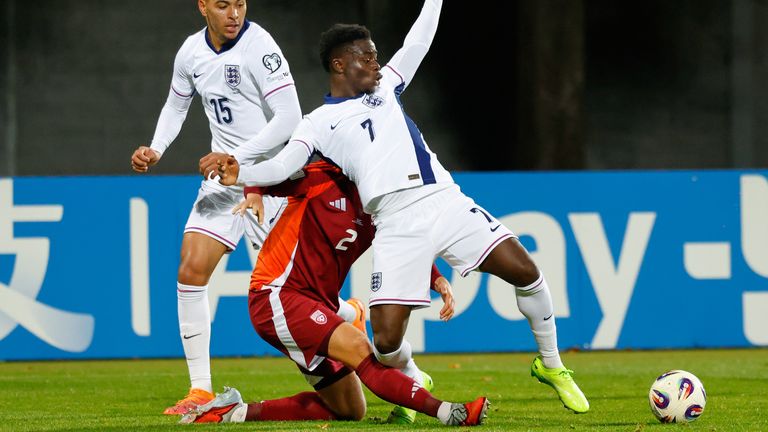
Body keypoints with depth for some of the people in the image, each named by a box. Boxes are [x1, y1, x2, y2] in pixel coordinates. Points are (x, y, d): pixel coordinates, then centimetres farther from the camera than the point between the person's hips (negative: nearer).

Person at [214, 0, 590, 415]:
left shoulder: (385, 88, 22)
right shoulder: (318, 123, 9)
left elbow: (418, 41, 29)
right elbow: (284, 165, -3)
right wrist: (241, 175, -20)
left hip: (446, 204, 4)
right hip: (397, 228, -4)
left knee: (525, 272, -8)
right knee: (387, 341, -12)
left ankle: (550, 365, 14)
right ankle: (411, 383, 24)